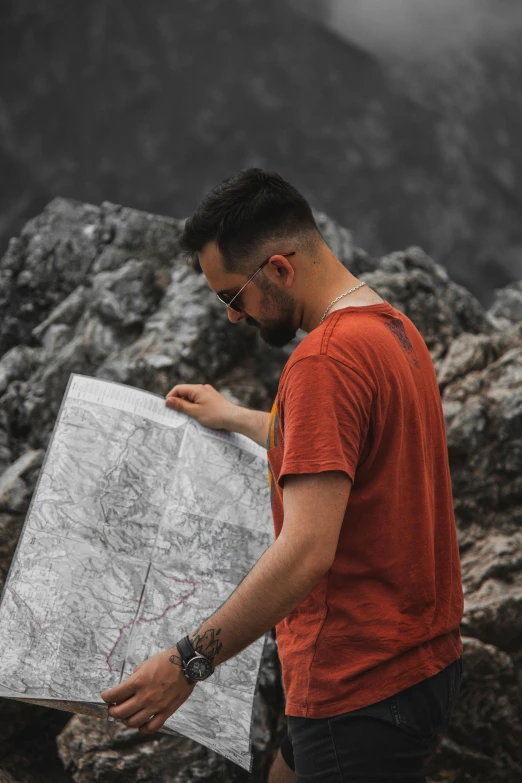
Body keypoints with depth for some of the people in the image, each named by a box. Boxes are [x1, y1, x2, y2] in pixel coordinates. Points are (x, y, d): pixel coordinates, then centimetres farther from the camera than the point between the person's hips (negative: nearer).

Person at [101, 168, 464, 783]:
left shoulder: (326, 360, -23)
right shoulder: (394, 328, 9)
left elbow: (307, 551, -29)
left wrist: (189, 662, -24)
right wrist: (237, 420, 33)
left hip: (363, 682, -10)